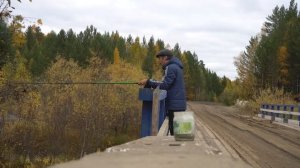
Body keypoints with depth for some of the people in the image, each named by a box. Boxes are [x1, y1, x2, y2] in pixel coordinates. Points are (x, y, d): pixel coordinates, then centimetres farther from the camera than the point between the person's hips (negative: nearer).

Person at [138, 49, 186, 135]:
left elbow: (164, 85, -18)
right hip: (179, 104, 10)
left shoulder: (171, 68, -10)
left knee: (174, 131, -8)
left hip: (174, 105, -10)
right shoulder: (176, 67, 21)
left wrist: (148, 82, -10)